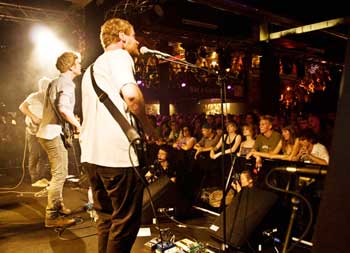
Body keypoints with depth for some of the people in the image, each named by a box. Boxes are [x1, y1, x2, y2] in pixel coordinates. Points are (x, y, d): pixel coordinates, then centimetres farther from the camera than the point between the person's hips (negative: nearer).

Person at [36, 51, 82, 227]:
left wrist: (72, 123, 20)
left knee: (60, 172, 20)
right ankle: (52, 216, -2)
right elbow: (63, 108, -29)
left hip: (50, 132, 11)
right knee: (59, 174, -7)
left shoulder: (57, 82, 18)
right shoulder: (66, 83, -14)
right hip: (53, 134, -11)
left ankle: (58, 206, 32)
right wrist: (78, 125, -16)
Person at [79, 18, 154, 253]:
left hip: (91, 154, 9)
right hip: (116, 153, -9)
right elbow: (130, 93, -22)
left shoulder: (92, 67, 26)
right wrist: (146, 123, -7)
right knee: (126, 221, 3)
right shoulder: (119, 56, -3)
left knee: (106, 218, 19)